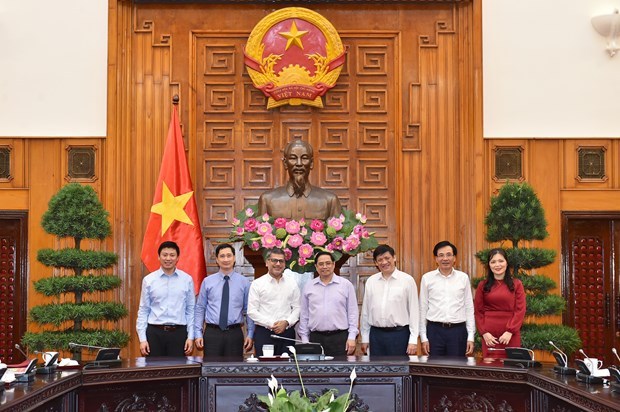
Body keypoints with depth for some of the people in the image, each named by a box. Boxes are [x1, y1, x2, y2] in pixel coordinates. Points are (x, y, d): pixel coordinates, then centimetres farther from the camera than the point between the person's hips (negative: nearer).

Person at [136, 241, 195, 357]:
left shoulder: (187, 280, 2)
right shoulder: (148, 280, 2)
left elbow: (191, 310, 4)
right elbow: (143, 311, 3)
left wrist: (190, 337, 0)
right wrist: (142, 339, -2)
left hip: (178, 332, 0)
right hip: (155, 332, 0)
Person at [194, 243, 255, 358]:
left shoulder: (244, 282, 4)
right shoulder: (207, 282, 5)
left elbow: (249, 310, 5)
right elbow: (200, 309, 6)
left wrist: (250, 335, -2)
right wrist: (198, 334, -1)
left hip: (235, 333, 0)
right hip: (212, 333, 0)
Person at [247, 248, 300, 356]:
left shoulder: (292, 283, 11)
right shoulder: (257, 284, 3)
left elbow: (297, 308, 9)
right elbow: (252, 311, -1)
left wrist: (286, 322, -8)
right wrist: (270, 324, -10)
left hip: (287, 332, 2)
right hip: (263, 333, -2)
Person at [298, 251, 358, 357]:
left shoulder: (346, 285, 3)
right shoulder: (308, 287, 9)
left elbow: (353, 312, 3)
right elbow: (304, 315, 11)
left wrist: (352, 337, -3)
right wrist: (304, 339, 7)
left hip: (340, 337, -1)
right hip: (316, 338, 2)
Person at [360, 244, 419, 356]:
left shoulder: (407, 280, -3)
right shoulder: (371, 281, 8)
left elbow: (414, 311, -3)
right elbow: (365, 311, 12)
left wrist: (413, 340, -7)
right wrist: (365, 338, 11)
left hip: (399, 334, -3)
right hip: (376, 334, 3)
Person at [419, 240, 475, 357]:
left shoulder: (463, 278, 6)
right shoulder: (427, 278, 3)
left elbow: (469, 308, 7)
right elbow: (423, 309, 5)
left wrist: (471, 337, 3)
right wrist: (423, 338, 2)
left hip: (458, 331, 1)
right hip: (434, 330, 0)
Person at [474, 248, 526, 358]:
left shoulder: (516, 284, 5)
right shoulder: (483, 285, 8)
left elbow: (520, 310, 0)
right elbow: (478, 311, 6)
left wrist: (510, 331, -10)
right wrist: (484, 333, -6)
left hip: (511, 335, 0)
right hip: (489, 336, 1)